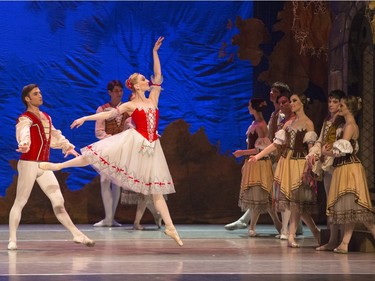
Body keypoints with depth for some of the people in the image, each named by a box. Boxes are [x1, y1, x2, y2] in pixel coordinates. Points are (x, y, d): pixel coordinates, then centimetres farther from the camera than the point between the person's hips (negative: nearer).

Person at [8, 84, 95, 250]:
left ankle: (77, 234, 8)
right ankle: (12, 240, 4)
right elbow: (24, 133, -33)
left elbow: (55, 136, 32)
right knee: (20, 202, -2)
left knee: (58, 200, 6)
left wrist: (68, 146, 33)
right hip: (28, 164, -7)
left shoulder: (46, 117, 15)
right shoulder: (25, 119, -10)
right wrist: (24, 145, -54)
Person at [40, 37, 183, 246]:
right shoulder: (129, 106, 4)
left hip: (150, 147, 3)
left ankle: (170, 227, 2)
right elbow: (108, 114, 3)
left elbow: (158, 76, 10)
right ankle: (58, 165, 3)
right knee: (96, 156, -10)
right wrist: (85, 118, -4)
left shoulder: (153, 99, 12)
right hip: (133, 143, -3)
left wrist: (155, 52, 6)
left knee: (156, 189, 4)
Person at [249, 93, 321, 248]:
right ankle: (315, 231, 13)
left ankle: (291, 236, -6)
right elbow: (276, 144, 13)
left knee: (296, 200, -8)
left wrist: (307, 169, -20)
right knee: (292, 201, 3)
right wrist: (258, 156, 5)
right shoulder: (288, 123, 14)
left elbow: (311, 148, -10)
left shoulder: (308, 123, -2)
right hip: (286, 161, 6)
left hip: (300, 163, -6)